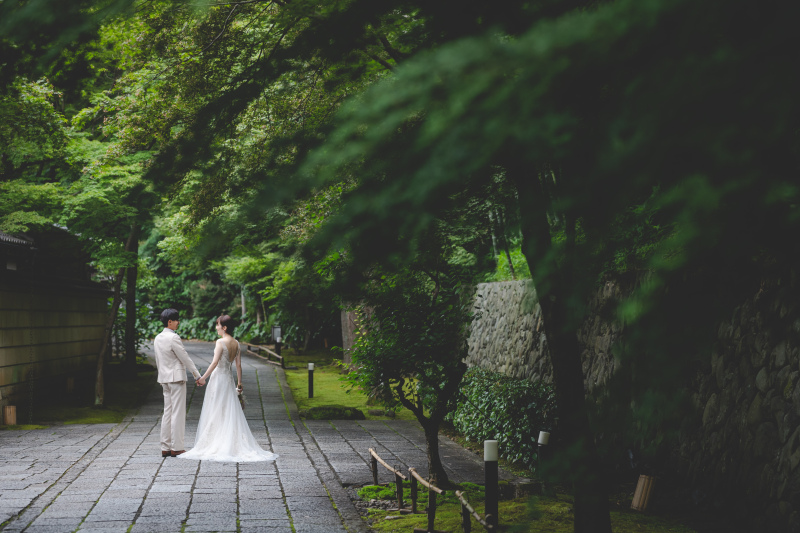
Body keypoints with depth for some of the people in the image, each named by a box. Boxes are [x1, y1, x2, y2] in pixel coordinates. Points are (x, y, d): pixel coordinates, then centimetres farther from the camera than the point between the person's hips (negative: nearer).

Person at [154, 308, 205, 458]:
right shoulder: (173, 338, -16)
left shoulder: (158, 338, 10)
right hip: (176, 377, -9)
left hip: (165, 379, 9)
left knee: (167, 412, 11)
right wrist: (198, 376, -9)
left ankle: (165, 448, 11)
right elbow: (185, 358, -14)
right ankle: (176, 448, -4)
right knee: (178, 412, -5)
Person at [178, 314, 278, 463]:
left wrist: (203, 377, -15)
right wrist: (239, 383, 14)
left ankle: (214, 445, 2)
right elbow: (238, 364, 8)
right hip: (229, 378, 7)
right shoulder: (236, 343, 6)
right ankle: (234, 444, 9)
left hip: (218, 378, -7)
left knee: (216, 413, 0)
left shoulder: (221, 342, -15)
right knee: (230, 412, 10)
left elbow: (215, 362, -20)